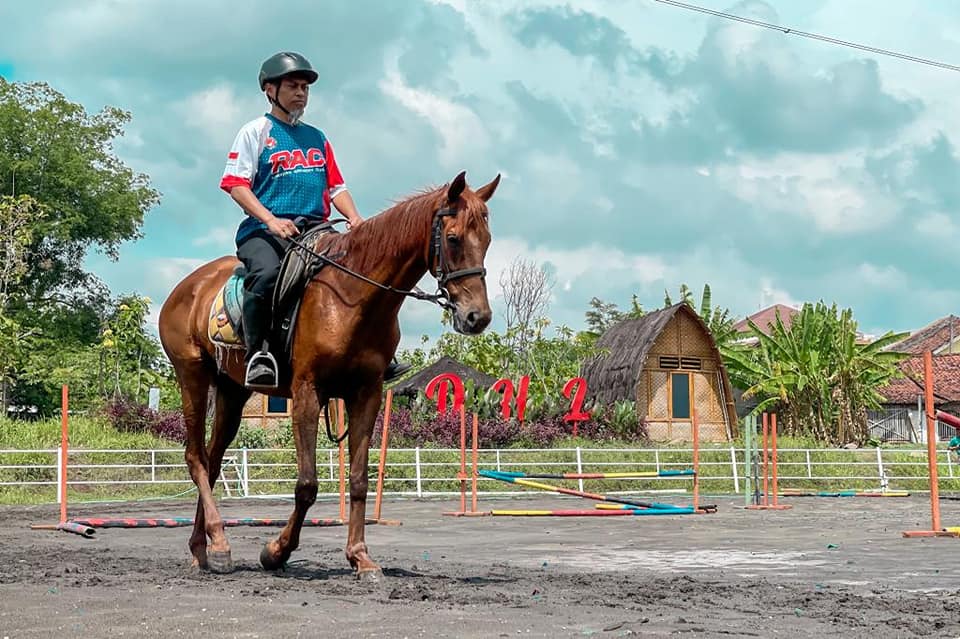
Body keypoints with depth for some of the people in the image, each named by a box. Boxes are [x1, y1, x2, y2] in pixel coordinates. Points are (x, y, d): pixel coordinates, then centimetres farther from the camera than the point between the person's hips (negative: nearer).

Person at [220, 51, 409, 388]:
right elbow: (235, 183, -2)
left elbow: (336, 186, 21)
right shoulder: (256, 131, 8)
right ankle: (258, 354, -28)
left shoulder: (317, 138, 24)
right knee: (267, 274, -36)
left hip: (315, 230, 5)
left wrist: (353, 216, -1)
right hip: (265, 230, -5)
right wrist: (271, 220, -16)